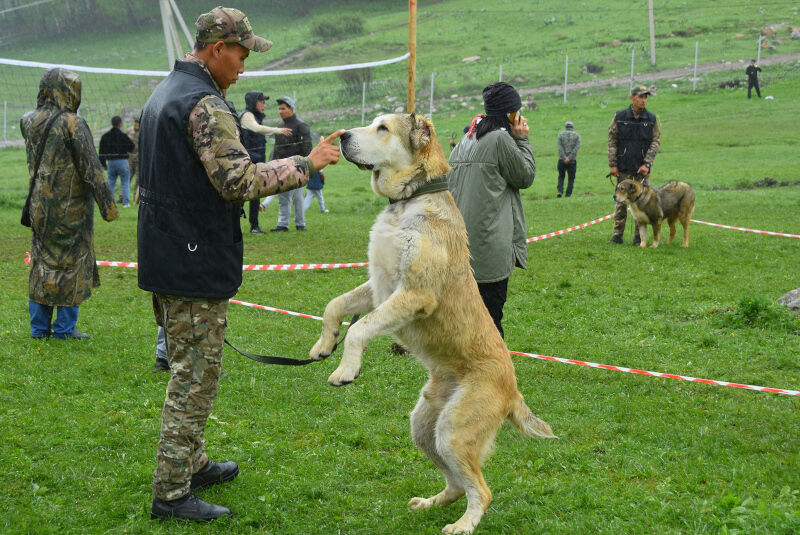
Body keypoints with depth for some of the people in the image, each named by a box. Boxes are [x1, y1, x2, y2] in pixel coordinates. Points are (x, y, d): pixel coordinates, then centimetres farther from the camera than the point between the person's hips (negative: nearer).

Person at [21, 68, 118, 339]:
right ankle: (65, 327, 7)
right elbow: (92, 169, -15)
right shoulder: (73, 124, -15)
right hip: (70, 206, -6)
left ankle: (39, 326, 16)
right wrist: (108, 205, -10)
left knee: (41, 261, 13)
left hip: (40, 206, 6)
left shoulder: (29, 122, 4)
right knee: (72, 262, 4)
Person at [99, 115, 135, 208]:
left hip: (111, 162, 4)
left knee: (110, 182, 12)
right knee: (125, 182, 4)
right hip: (122, 162, -4)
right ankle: (126, 202, 2)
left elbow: (102, 152, 8)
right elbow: (132, 148, -3)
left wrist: (103, 164, 16)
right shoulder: (123, 136, -11)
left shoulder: (105, 136, 5)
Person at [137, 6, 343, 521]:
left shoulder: (163, 93, 16)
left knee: (187, 368, 20)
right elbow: (237, 179, -26)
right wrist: (306, 164, -19)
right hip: (196, 264, -10)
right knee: (196, 376, -4)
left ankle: (193, 464, 32)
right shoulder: (205, 104, -18)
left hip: (163, 258, 10)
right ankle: (171, 493, 0)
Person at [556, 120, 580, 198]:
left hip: (561, 160, 1)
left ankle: (560, 191, -1)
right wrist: (569, 158, -13)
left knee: (561, 176, 17)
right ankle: (568, 194, 4)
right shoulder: (577, 135, 5)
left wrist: (565, 157, -13)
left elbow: (560, 147, -7)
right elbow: (577, 147, -8)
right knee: (571, 178, 10)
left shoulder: (561, 134, 5)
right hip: (572, 161, -1)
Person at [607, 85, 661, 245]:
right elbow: (612, 141, 3)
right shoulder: (620, 117, 3)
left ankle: (639, 237, 7)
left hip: (642, 168, 1)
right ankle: (617, 235, 8)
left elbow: (655, 142, 2)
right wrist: (612, 164, -3)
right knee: (621, 200, 1)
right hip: (623, 168, -1)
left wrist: (647, 164, -9)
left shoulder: (651, 119, 5)